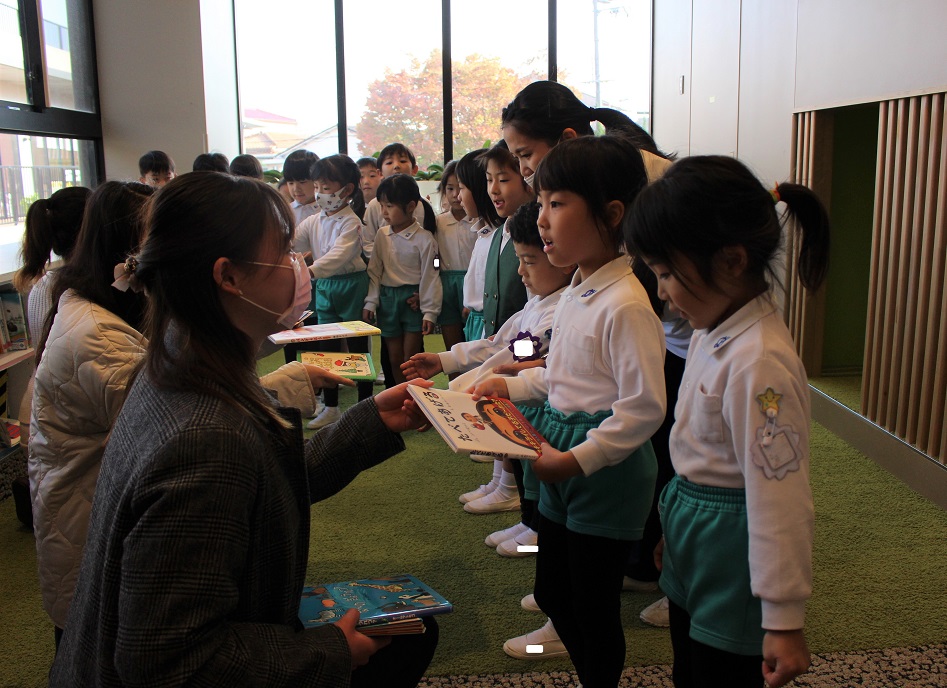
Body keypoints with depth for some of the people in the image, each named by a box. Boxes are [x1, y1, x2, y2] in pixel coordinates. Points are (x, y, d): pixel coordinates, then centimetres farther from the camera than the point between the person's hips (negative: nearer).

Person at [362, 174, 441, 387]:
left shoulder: (423, 238, -12)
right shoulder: (382, 236, 2)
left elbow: (430, 276, -9)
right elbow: (374, 271, 8)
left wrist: (429, 312, -9)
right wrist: (370, 303, 2)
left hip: (413, 299, -4)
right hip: (387, 299, 5)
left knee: (410, 359, 1)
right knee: (394, 359, 11)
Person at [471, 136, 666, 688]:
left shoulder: (625, 305, -24)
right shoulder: (576, 292, 5)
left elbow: (644, 408, -24)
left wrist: (575, 459, -24)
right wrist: (513, 387, 9)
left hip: (608, 474, -9)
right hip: (565, 468, 9)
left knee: (594, 609, 8)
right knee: (553, 594, 21)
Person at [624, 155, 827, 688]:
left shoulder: (761, 363, -28)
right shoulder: (715, 335, 0)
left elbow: (781, 499, -25)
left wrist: (784, 620, -19)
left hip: (730, 550, -9)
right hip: (693, 543, 9)